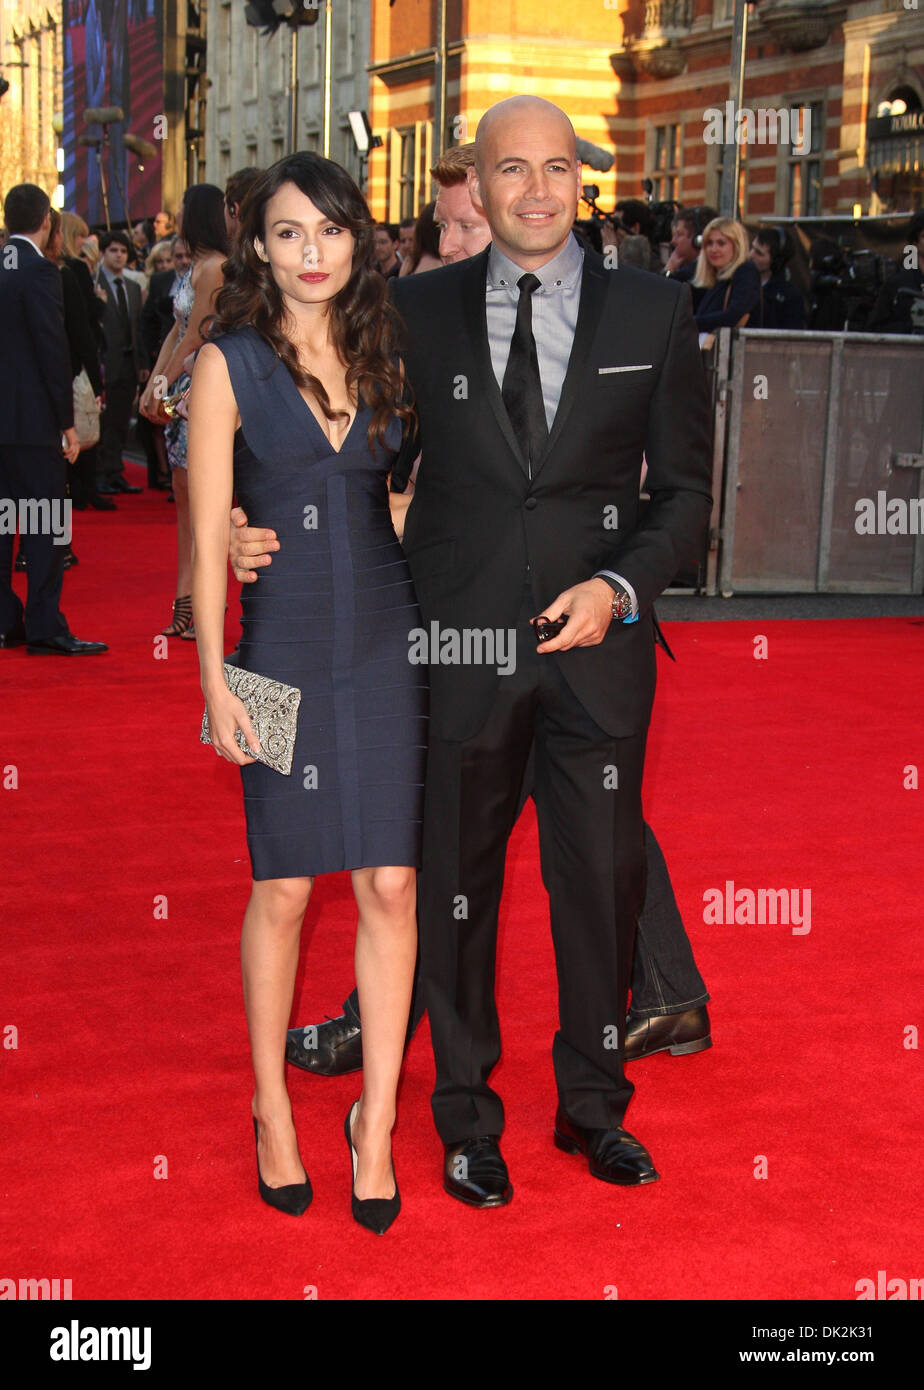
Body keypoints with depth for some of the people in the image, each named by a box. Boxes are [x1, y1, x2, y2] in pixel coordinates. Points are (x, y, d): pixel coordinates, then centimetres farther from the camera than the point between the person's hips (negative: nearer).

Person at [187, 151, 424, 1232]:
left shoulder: (384, 353, 9)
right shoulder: (229, 364, -1)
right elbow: (207, 536, -4)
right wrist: (214, 679, -8)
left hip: (390, 642, 3)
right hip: (284, 647, -3)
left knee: (390, 884, 2)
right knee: (282, 889, 5)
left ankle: (376, 1115, 16)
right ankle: (272, 1111, 24)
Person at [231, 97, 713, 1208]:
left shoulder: (653, 312, 4)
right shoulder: (415, 312, 3)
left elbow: (685, 486, 5)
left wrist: (621, 585, -11)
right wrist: (262, 527, -7)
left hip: (599, 645, 1)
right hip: (458, 644, 0)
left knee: (601, 879, 10)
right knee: (456, 881, 10)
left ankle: (593, 1106, 32)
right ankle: (466, 1119, 28)